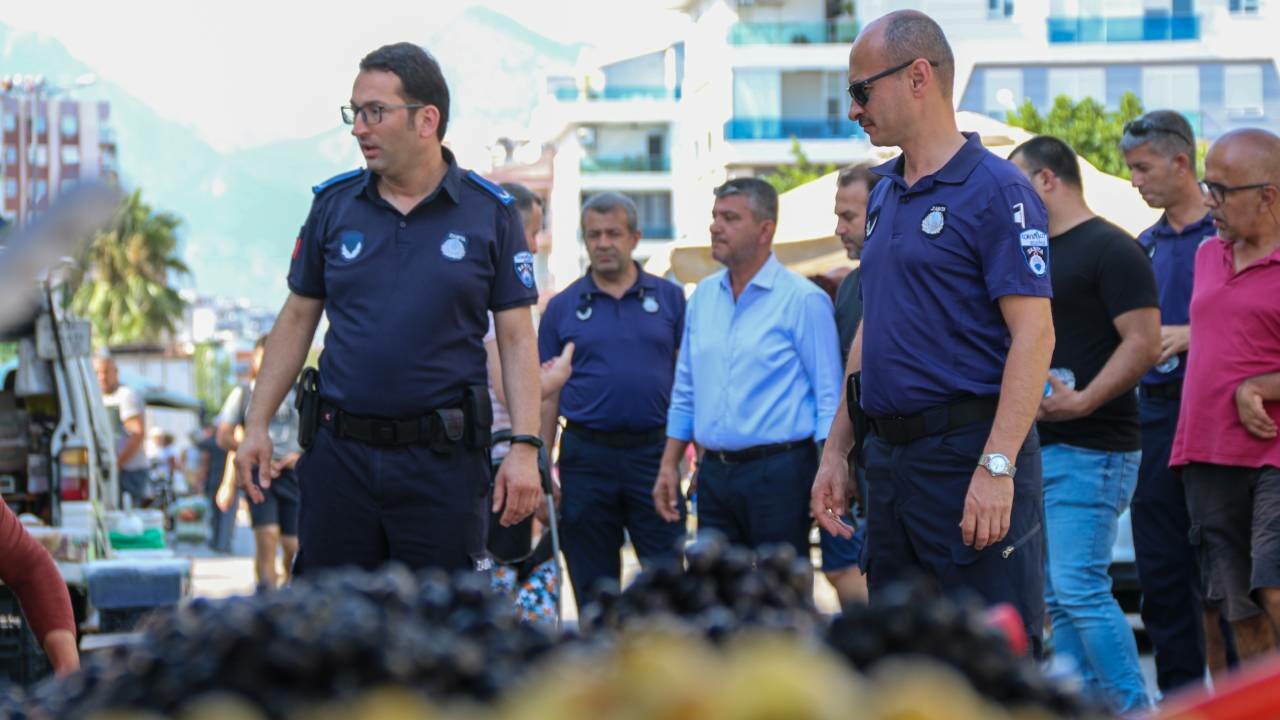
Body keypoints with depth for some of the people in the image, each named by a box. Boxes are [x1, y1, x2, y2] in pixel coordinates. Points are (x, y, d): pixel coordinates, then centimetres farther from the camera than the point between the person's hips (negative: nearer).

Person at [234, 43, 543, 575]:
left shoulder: (490, 213, -1)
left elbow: (516, 338, -1)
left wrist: (524, 446, -11)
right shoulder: (333, 205, 6)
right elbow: (297, 319, 12)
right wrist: (257, 424, 5)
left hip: (442, 457, -2)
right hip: (341, 451, 3)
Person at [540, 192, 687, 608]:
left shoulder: (669, 298, 7)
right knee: (593, 587, 6)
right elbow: (548, 394, 7)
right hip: (587, 456, 1)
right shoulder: (563, 308, 7)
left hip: (654, 451, -1)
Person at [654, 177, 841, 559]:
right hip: (715, 474, 6)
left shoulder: (803, 299, -6)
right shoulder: (703, 296, 13)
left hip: (778, 472, -6)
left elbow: (829, 399, -8)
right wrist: (669, 464, 14)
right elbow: (685, 393, 20)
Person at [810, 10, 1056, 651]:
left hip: (968, 450, -9)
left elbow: (1033, 334, -16)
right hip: (890, 453, 9)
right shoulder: (884, 196, 16)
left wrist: (997, 466, -23)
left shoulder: (996, 190, -10)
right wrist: (836, 452, 17)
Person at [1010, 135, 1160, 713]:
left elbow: (1144, 344, -16)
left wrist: (1082, 401, -24)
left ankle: (1133, 709, -8)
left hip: (1089, 450, -9)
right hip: (1035, 448, 9)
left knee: (1080, 590, -14)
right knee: (1057, 599, 7)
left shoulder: (1110, 249, -9)